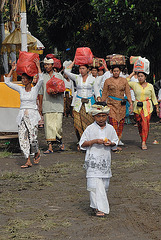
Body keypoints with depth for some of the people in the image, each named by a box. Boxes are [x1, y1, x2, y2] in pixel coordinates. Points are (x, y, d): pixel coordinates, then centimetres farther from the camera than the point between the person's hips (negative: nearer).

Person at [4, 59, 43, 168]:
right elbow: (7, 82, 10)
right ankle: (28, 161, -1)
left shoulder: (35, 89, 0)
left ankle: (37, 152, 20)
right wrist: (12, 70, 7)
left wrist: (38, 66, -13)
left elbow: (41, 80, -17)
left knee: (33, 137, -11)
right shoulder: (21, 89, 10)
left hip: (32, 116, -4)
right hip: (22, 116, 4)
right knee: (23, 138, -5)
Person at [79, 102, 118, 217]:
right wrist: (95, 141, -17)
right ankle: (100, 208, -12)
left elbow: (115, 141, 16)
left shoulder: (110, 129, 6)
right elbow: (82, 144, -3)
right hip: (93, 160, -4)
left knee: (104, 184, 10)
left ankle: (95, 205, 27)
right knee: (95, 184, -12)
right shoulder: (90, 129, -5)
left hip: (105, 160, 4)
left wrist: (110, 143, -7)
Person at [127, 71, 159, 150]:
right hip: (137, 107, 1)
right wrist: (133, 74, 7)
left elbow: (153, 97, 13)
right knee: (140, 125, 3)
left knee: (145, 124, -11)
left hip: (147, 107, -1)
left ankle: (144, 142, -11)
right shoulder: (135, 85, 6)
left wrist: (157, 108, 12)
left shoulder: (150, 86, 7)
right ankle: (143, 140, 19)